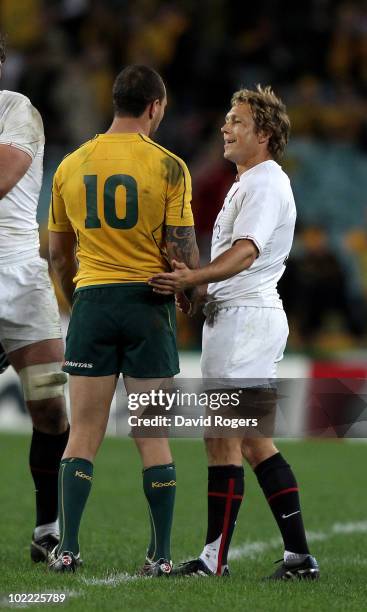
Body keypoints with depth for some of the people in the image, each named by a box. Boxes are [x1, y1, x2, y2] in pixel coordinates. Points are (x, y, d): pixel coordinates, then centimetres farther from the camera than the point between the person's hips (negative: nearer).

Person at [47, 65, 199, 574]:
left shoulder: (71, 165, 6)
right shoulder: (168, 167, -6)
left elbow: (58, 253, 13)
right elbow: (182, 249, -9)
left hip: (91, 302, 2)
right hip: (148, 302, -2)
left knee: (83, 433, 6)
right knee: (152, 436, 4)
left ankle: (67, 549, 0)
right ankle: (161, 555, 5)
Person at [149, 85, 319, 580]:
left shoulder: (265, 184, -13)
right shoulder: (248, 182, 22)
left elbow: (245, 253, -26)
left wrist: (194, 278, -39)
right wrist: (191, 282, 14)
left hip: (246, 317, -11)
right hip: (238, 315, 11)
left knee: (223, 438, -10)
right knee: (255, 442, 10)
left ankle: (215, 558, -10)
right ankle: (298, 554, 10)